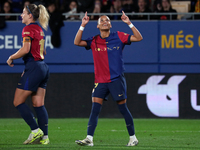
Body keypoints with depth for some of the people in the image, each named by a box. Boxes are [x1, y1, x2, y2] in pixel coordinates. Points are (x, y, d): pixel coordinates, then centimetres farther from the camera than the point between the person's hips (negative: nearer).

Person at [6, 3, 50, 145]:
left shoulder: (28, 29, -11)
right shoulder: (39, 29, 16)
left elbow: (26, 49, -22)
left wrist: (11, 58, -8)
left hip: (33, 68, -9)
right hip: (43, 67, 9)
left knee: (18, 102, -1)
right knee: (39, 105, 7)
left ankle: (36, 130, -7)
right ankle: (44, 137, 3)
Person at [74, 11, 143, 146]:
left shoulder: (118, 37, 2)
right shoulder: (94, 41, 7)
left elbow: (139, 38, -1)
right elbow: (77, 42, -1)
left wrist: (129, 23, -11)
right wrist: (83, 26, -8)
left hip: (116, 79, -2)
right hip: (100, 80, 2)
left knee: (123, 108, 0)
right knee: (95, 109, -7)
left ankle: (133, 138, 11)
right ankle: (89, 139, -9)